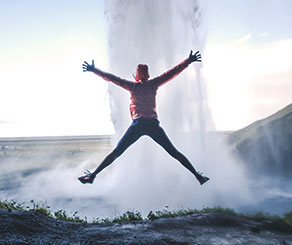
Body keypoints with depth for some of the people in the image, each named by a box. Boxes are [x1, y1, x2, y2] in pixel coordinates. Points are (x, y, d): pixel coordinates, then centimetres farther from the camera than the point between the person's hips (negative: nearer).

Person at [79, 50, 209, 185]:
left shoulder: (133, 86, 5)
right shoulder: (153, 84, 7)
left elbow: (112, 78, 7)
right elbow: (172, 72, 7)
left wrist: (93, 70, 15)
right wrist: (188, 61, 13)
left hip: (138, 125, -1)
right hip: (153, 125, 1)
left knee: (115, 153, 4)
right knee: (174, 153, 6)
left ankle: (93, 175, 4)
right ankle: (197, 175, 7)